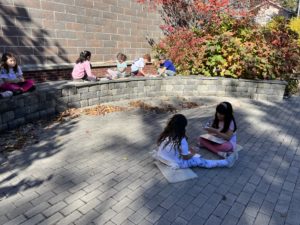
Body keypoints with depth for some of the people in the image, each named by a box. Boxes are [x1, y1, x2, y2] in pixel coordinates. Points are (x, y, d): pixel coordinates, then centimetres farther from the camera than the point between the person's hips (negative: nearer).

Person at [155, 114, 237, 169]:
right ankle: (226, 163, 9)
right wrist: (192, 154, 8)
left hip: (162, 159, 6)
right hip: (176, 164, -6)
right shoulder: (181, 140, -26)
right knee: (201, 161, 1)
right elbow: (186, 157, -14)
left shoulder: (165, 135, -8)